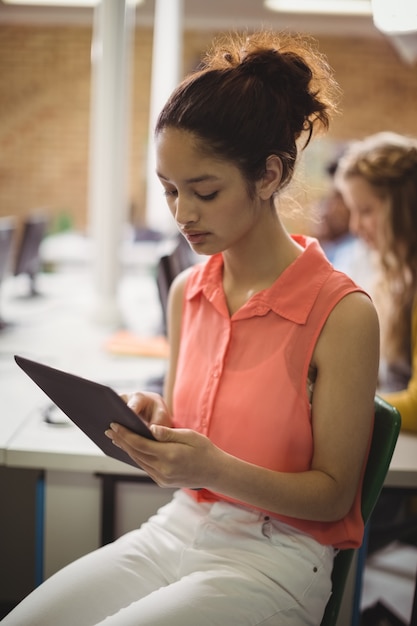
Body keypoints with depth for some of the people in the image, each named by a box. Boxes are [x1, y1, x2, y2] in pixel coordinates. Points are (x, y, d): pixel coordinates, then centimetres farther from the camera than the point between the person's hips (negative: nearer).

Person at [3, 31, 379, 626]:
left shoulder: (342, 312, -17)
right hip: (177, 527, 5)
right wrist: (153, 423, -10)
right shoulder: (187, 292, 3)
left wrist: (216, 470, -26)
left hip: (273, 558, -5)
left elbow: (333, 493, -11)